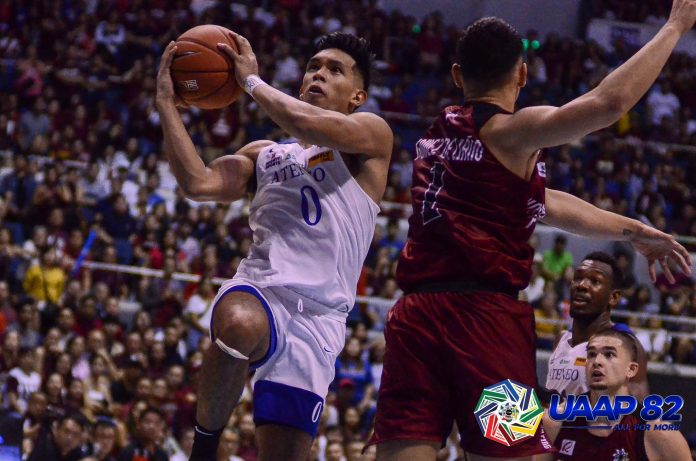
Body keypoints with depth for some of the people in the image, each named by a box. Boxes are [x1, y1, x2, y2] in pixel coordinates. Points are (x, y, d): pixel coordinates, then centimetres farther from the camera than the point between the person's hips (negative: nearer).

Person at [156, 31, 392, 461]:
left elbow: (307, 123, -11)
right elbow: (199, 182, 7)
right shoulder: (265, 155, 25)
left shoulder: (372, 135, 10)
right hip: (259, 291, 2)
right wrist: (167, 102, 6)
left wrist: (253, 81, 3)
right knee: (239, 324, -38)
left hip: (318, 317, -2)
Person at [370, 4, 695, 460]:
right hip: (484, 317, -6)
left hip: (414, 317, 7)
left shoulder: (439, 133, 21)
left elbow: (537, 201, 29)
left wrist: (631, 230, 35)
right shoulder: (509, 132, -2)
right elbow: (609, 102, -15)